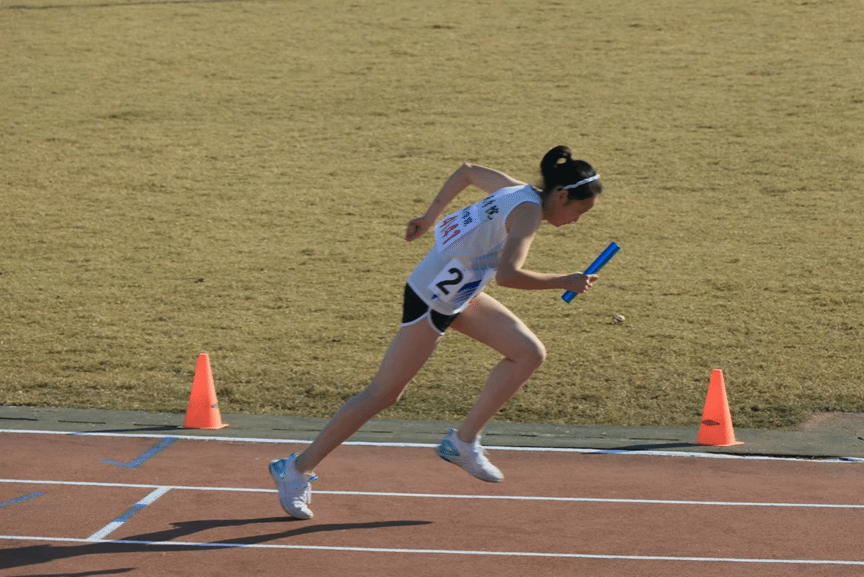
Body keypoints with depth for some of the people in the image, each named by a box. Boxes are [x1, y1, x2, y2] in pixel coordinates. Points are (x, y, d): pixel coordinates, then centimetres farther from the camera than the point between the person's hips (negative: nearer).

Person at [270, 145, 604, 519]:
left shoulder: (516, 191, 4)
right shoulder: (529, 212, -23)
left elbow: (467, 171, 21)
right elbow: (507, 275, -38)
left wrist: (430, 218, 28)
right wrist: (564, 282, -27)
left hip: (460, 295, 10)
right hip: (431, 302, -10)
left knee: (530, 354, 4)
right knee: (384, 393, -2)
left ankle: (464, 441, 10)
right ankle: (296, 469, 8)